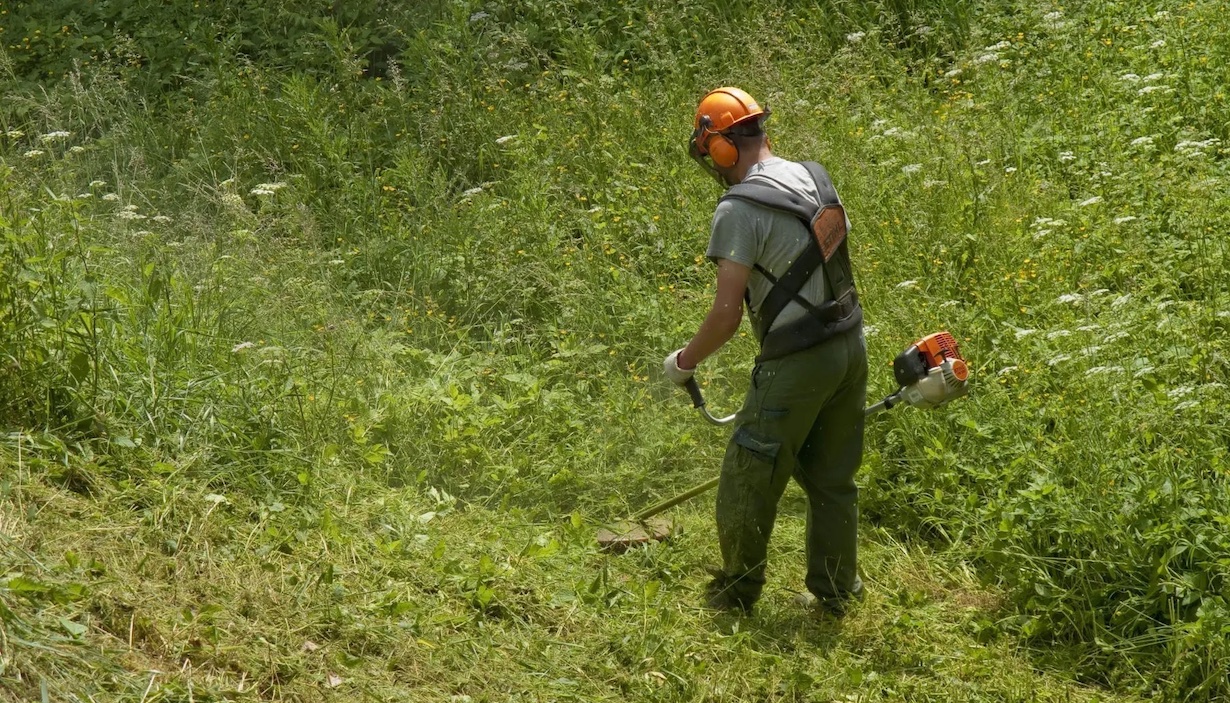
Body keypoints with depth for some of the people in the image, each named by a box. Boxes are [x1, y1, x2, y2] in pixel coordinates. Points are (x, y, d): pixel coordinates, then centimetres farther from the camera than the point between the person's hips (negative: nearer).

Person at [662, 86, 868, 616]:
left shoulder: (739, 209, -16)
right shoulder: (815, 178, 7)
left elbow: (727, 315, -18)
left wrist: (684, 362, -1)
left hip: (796, 363, -8)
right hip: (851, 344, 8)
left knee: (748, 481, 8)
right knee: (833, 479, 17)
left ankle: (737, 593, 22)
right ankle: (833, 592, 25)